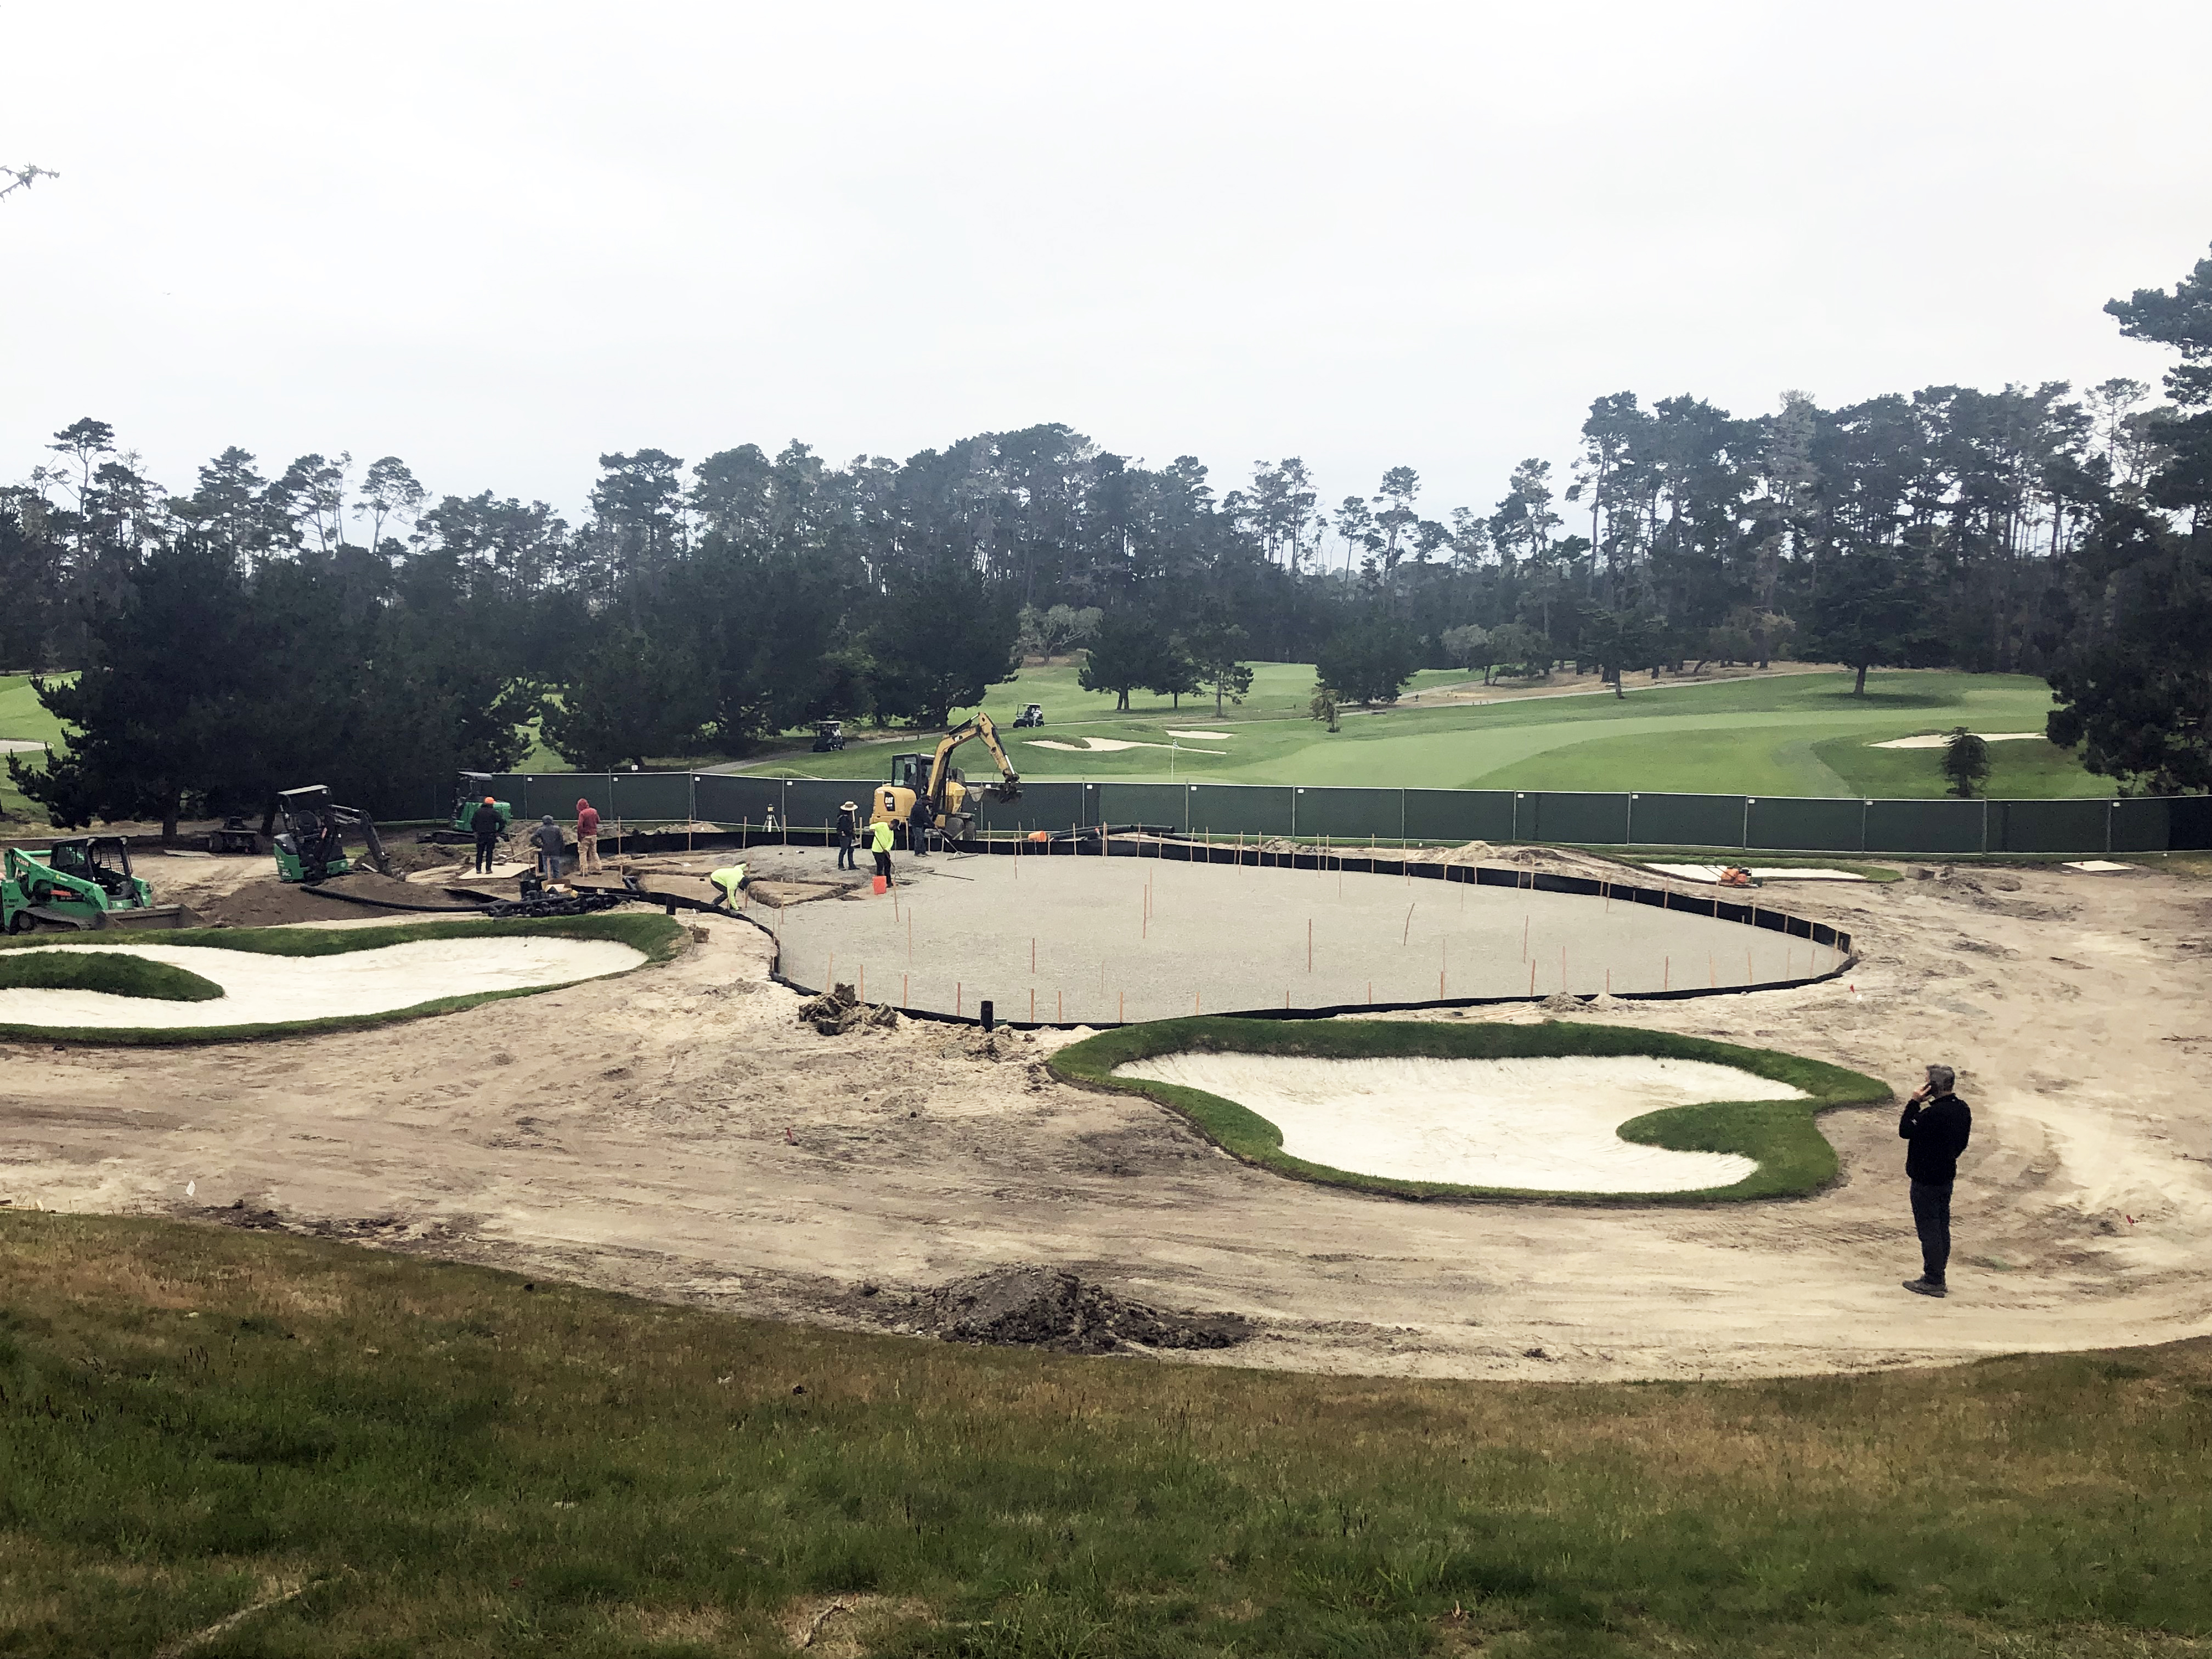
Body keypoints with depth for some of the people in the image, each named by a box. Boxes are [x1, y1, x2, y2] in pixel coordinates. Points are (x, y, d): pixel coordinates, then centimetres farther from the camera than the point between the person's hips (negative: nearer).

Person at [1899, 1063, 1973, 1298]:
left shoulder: (1933, 1114, -26)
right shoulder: (1962, 1109, 4)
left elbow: (1905, 1131, -16)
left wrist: (1914, 1102, -15)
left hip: (1926, 1179, -9)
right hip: (1947, 1176, 9)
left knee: (1928, 1228, -2)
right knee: (1941, 1227, 16)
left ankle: (1932, 1281, 3)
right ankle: (1938, 1276, 24)